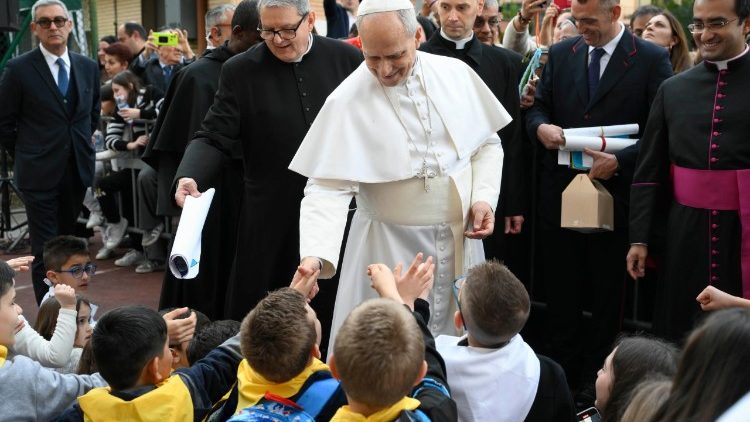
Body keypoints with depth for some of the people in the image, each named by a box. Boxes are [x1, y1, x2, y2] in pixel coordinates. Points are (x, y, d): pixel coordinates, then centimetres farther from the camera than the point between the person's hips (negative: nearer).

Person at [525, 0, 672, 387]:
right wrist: (540, 126, -9)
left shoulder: (651, 60, -5)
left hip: (614, 194, -3)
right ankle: (560, 376, 23)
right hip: (559, 192, 3)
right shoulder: (560, 54, 7)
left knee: (607, 294, 10)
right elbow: (537, 108, 13)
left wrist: (619, 161, -19)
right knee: (560, 294, 10)